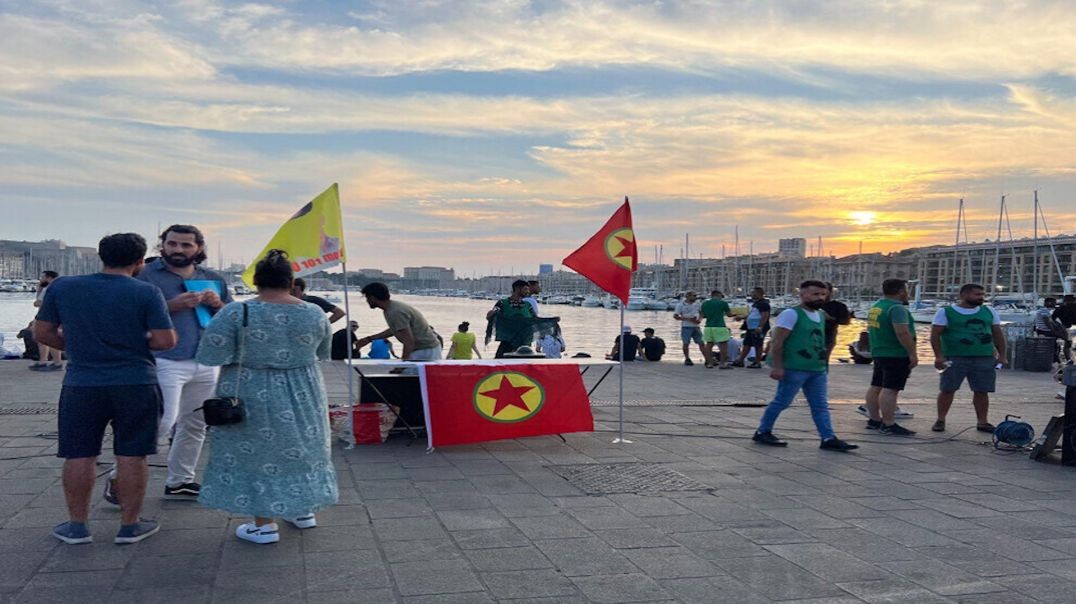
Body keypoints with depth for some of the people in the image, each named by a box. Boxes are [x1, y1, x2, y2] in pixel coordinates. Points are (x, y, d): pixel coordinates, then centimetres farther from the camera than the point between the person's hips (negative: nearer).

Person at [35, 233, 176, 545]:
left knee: (79, 455, 12)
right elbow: (165, 341, -12)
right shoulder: (146, 292, -8)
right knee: (131, 455, 6)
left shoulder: (62, 287, 2)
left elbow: (42, 333, 8)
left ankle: (77, 525, 21)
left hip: (81, 385, 2)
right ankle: (129, 526, 14)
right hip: (135, 383, -2)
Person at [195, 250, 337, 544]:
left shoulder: (237, 313, -14)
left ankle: (265, 525, 12)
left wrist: (243, 352, 4)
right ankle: (304, 511, 30)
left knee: (256, 453, 8)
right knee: (300, 446, 19)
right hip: (303, 394, 3)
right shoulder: (315, 313, -4)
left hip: (253, 396, -3)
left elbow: (209, 356, -13)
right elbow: (323, 353, 9)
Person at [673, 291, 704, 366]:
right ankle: (687, 359, 13)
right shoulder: (681, 305, -4)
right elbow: (675, 316, -7)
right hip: (686, 327, -3)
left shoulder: (698, 304, 7)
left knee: (701, 343, 1)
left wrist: (700, 319, -3)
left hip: (696, 326, 4)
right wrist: (687, 319, -15)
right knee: (686, 343, 0)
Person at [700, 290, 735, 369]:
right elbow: (729, 314, 5)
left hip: (708, 327, 5)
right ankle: (722, 363, -4)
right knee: (723, 344, 0)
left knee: (709, 344, 12)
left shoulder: (704, 304, 9)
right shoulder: (723, 303, -3)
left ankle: (709, 363, 14)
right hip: (719, 327, -5)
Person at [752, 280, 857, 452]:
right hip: (794, 368, -8)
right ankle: (762, 432, 14)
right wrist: (777, 366, -22)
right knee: (781, 402, 1)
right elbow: (777, 342, -16)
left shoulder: (820, 315, 15)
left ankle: (829, 438, 8)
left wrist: (824, 363, 23)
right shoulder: (791, 314, -11)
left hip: (818, 369, 8)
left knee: (821, 405, 6)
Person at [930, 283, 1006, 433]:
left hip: (984, 359, 3)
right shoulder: (945, 312, -1)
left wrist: (1002, 354, 10)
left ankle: (982, 422, 15)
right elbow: (935, 335, -4)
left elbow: (998, 334, 17)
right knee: (947, 390, 0)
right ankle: (940, 420, 10)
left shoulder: (989, 312, 13)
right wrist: (938, 356, -12)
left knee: (982, 391, 4)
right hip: (954, 358, -3)